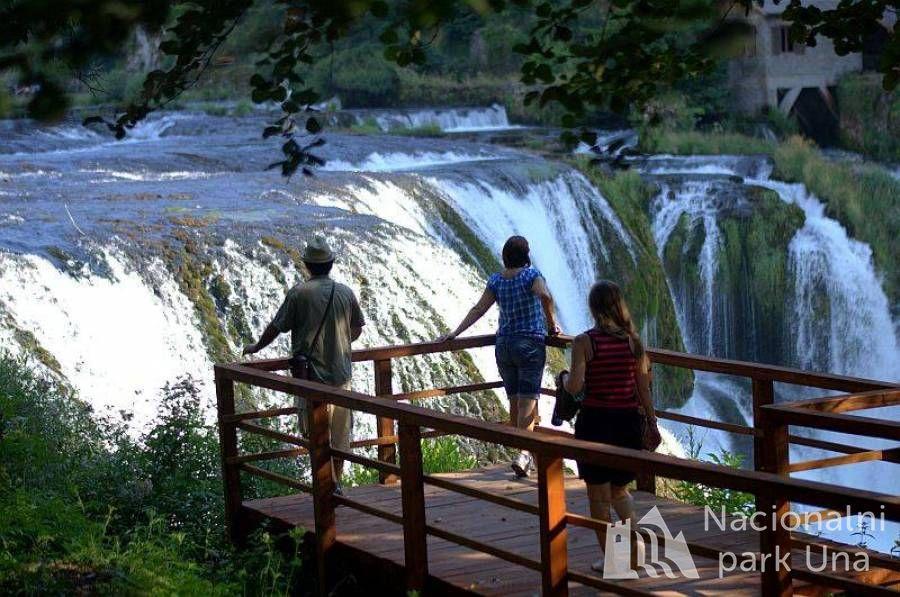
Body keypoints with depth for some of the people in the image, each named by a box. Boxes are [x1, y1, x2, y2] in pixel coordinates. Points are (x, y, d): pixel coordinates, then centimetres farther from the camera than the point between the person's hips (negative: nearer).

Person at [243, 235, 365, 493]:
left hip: (312, 375, -4)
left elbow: (276, 327, -2)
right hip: (341, 374, 4)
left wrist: (256, 347, 16)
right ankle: (336, 485, 24)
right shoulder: (346, 293, 3)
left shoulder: (299, 293, -9)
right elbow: (357, 329, 16)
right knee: (339, 434, 14)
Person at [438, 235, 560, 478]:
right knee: (528, 401, -7)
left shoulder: (496, 280, 5)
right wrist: (551, 324, -11)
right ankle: (523, 453, -22)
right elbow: (545, 296, -25)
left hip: (503, 345, 5)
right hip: (530, 344, -5)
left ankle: (523, 453, 20)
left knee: (515, 402, 13)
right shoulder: (531, 275, -7)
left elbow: (478, 309, 3)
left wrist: (455, 333, 7)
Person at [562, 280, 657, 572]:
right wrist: (652, 422, 11)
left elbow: (575, 386, -18)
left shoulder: (584, 342, -11)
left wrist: (565, 378, 4)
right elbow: (643, 388, 1)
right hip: (628, 420, 4)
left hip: (595, 421, -3)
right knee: (619, 490, 21)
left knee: (598, 496, 10)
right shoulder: (633, 340, -1)